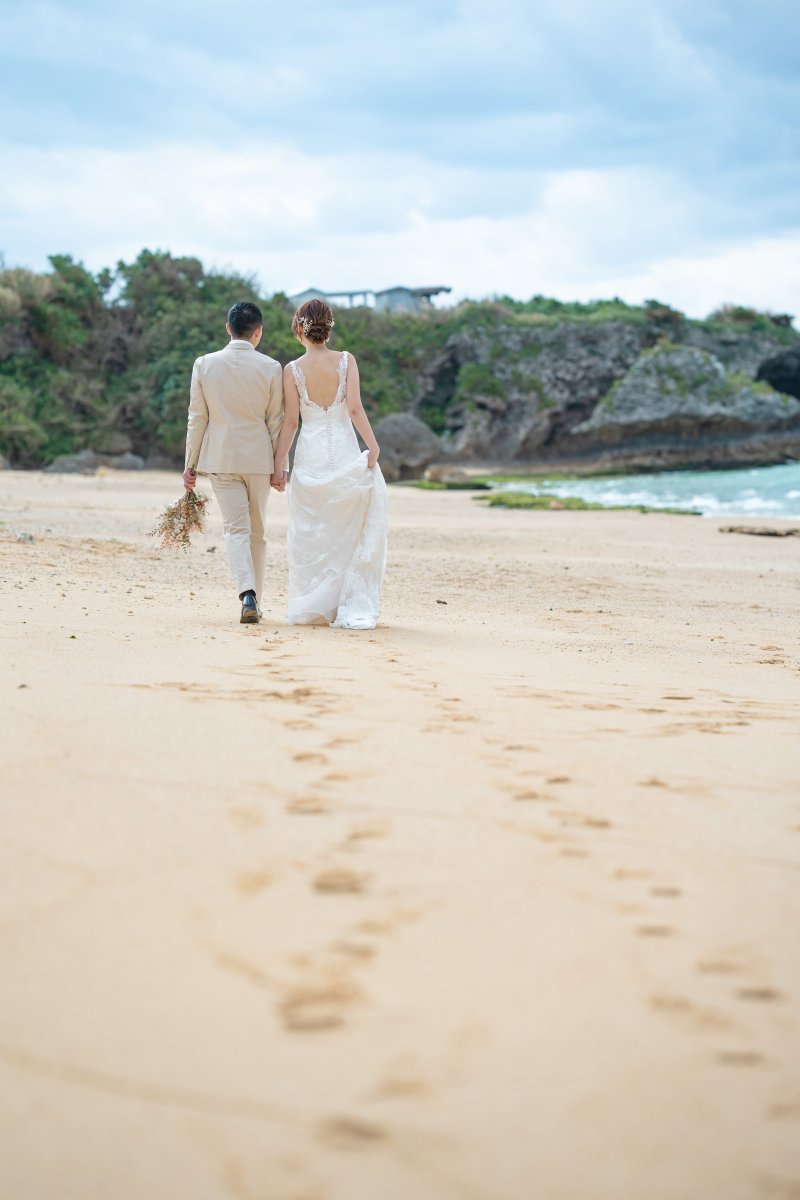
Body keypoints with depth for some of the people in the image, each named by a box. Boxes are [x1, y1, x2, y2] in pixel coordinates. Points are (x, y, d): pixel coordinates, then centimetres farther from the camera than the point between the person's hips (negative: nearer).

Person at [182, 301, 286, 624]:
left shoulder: (205, 365, -3)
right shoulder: (270, 368, -4)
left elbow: (197, 418, 1)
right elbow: (276, 422, 0)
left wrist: (190, 464, 7)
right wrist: (279, 466, 8)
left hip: (220, 458, 0)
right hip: (259, 459, 0)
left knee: (235, 528, -1)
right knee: (257, 531, 13)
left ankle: (247, 593, -23)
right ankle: (254, 604, 19)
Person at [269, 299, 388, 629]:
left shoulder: (293, 370, -3)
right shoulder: (346, 361, -2)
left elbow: (290, 421, -3)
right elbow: (355, 409, -10)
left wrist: (277, 464, 2)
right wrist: (373, 446, -4)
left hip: (310, 454, 0)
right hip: (344, 450, 0)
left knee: (311, 535, 11)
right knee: (349, 532, 9)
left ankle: (309, 608, 15)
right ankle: (353, 609, 5)